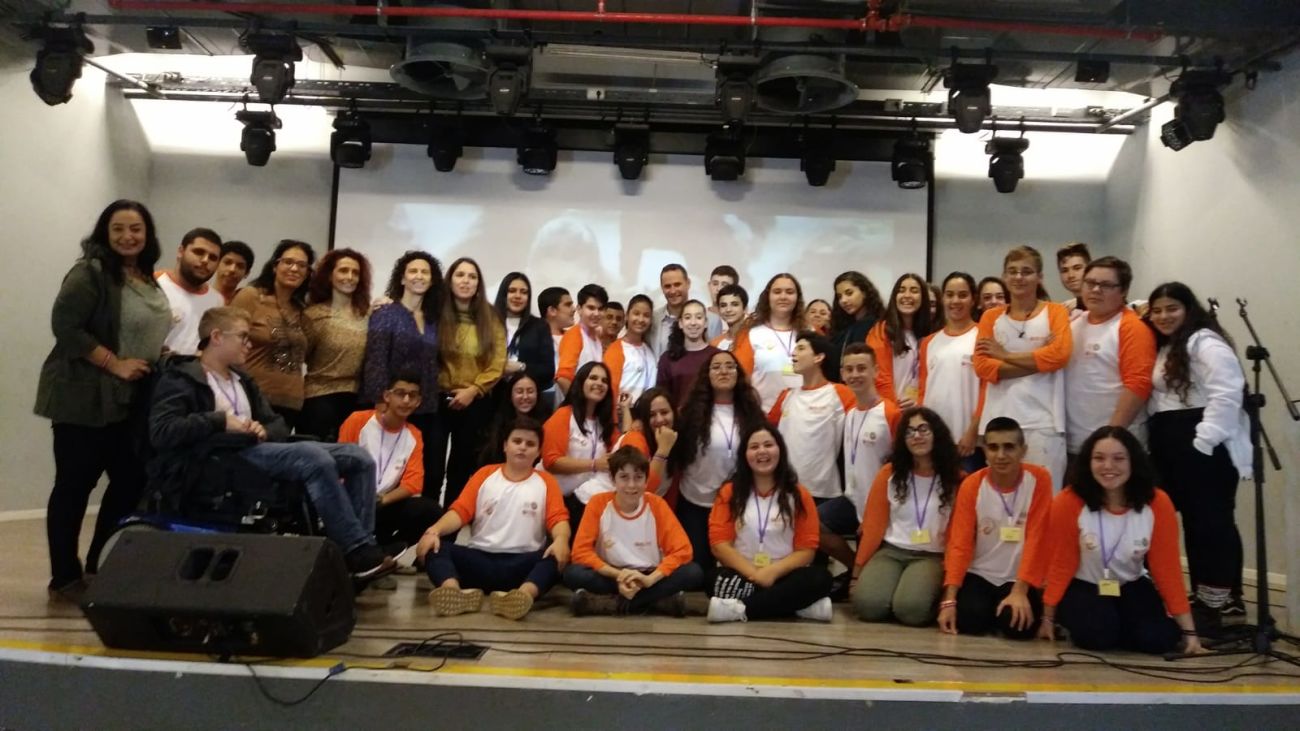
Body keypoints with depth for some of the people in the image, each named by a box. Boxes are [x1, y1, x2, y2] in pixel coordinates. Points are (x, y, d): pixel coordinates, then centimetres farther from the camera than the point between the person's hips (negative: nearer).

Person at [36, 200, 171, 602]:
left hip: (132, 400, 8)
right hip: (85, 398, -8)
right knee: (75, 485, 1)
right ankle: (65, 579, 12)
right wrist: (115, 364, -19)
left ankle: (100, 568, 24)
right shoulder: (90, 272, -12)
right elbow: (65, 326, -19)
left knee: (131, 481, 10)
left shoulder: (148, 279, 12)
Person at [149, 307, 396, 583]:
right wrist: (219, 421, -15)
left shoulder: (243, 379, 27)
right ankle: (357, 550, -25)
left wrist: (264, 431, -1)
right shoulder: (182, 378, 4)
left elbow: (279, 425, 22)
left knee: (359, 458, -6)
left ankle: (360, 545, -12)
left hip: (256, 449, 8)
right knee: (315, 459, -33)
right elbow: (160, 432, -12)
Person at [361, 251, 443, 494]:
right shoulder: (386, 313, -4)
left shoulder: (433, 319, 12)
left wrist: (435, 401, 6)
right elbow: (375, 362, -10)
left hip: (426, 410, 5)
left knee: (424, 474, 4)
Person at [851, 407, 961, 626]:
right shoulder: (889, 474, 3)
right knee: (867, 604, -26)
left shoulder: (956, 479, 0)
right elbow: (873, 526, 5)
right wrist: (857, 572, 4)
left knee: (911, 608, -30)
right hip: (890, 552, 1)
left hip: (932, 557, -1)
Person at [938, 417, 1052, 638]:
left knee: (1018, 626, -27)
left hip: (1020, 578, -1)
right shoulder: (971, 485, -6)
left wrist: (1019, 591, -20)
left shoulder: (1039, 479, -10)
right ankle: (989, 607, 11)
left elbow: (1036, 539, -12)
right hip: (980, 574, 1)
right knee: (968, 620, -25)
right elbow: (959, 543, -9)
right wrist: (949, 600, -18)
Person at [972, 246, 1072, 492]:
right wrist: (1038, 360, -7)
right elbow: (982, 366, 0)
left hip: (1042, 422, -2)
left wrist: (1006, 355, -3)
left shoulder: (1055, 312, 7)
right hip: (999, 420, 2)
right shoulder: (991, 317, 12)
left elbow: (1059, 354, -10)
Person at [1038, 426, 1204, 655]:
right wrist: (1048, 619, -5)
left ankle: (1116, 625, 12)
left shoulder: (1158, 504, -16)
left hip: (1132, 587, 3)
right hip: (1083, 587, -3)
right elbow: (1061, 565, -12)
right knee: (1096, 633, -29)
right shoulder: (1069, 502, -23)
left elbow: (1167, 569, -9)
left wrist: (1189, 632, -7)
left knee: (1159, 639, -21)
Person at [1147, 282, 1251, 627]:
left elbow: (1226, 394, -21)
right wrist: (1156, 444, 13)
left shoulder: (1206, 343, -10)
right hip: (1171, 448, 10)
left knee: (1210, 520, -5)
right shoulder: (1163, 349, 20)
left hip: (1205, 447, -10)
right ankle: (1225, 598, 24)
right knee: (1194, 521, 14)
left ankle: (1217, 601, 2)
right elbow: (1156, 399, 23)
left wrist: (1204, 441, -22)